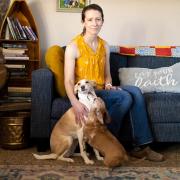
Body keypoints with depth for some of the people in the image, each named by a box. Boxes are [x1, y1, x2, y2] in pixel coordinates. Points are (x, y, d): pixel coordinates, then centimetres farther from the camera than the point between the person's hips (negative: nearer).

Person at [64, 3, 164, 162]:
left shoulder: (105, 46, 10)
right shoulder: (74, 46, -9)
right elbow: (68, 80, -16)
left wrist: (108, 85, -7)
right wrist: (75, 103, -34)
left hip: (102, 90, 6)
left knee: (135, 91, -19)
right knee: (125, 97, -26)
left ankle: (142, 145, -17)